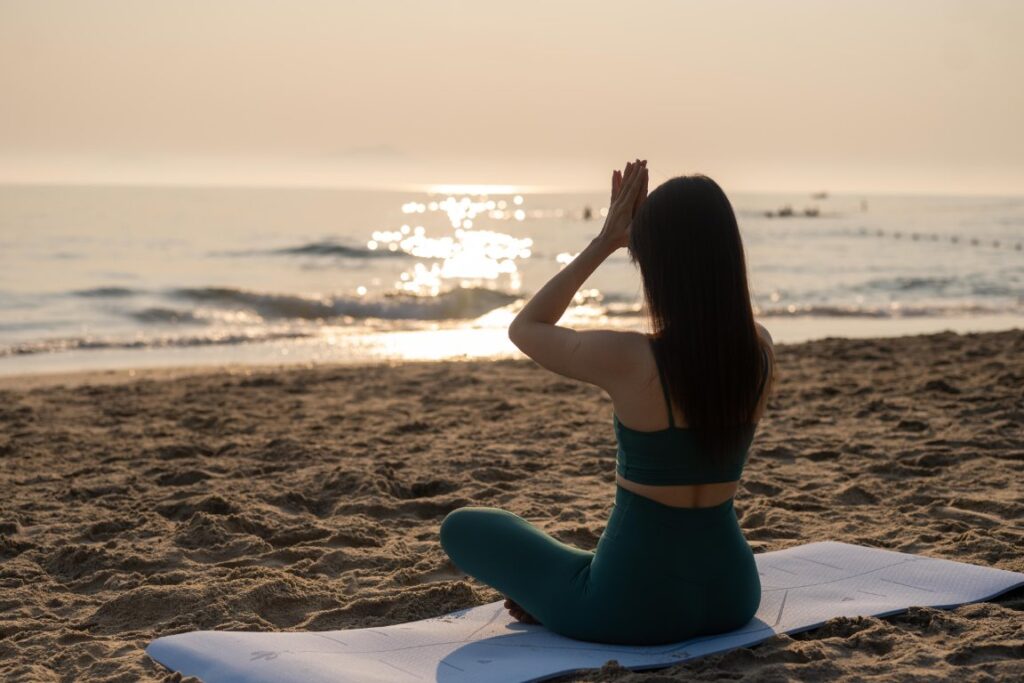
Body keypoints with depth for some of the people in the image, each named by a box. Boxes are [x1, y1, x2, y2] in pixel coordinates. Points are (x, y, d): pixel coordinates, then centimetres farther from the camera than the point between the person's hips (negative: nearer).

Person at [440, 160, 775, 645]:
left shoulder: (627, 361, -22)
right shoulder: (760, 350, -7)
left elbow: (526, 328, -1)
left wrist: (603, 243, -1)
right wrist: (646, 233, 9)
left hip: (637, 608, -5)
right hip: (731, 595, 5)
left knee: (462, 527, 16)